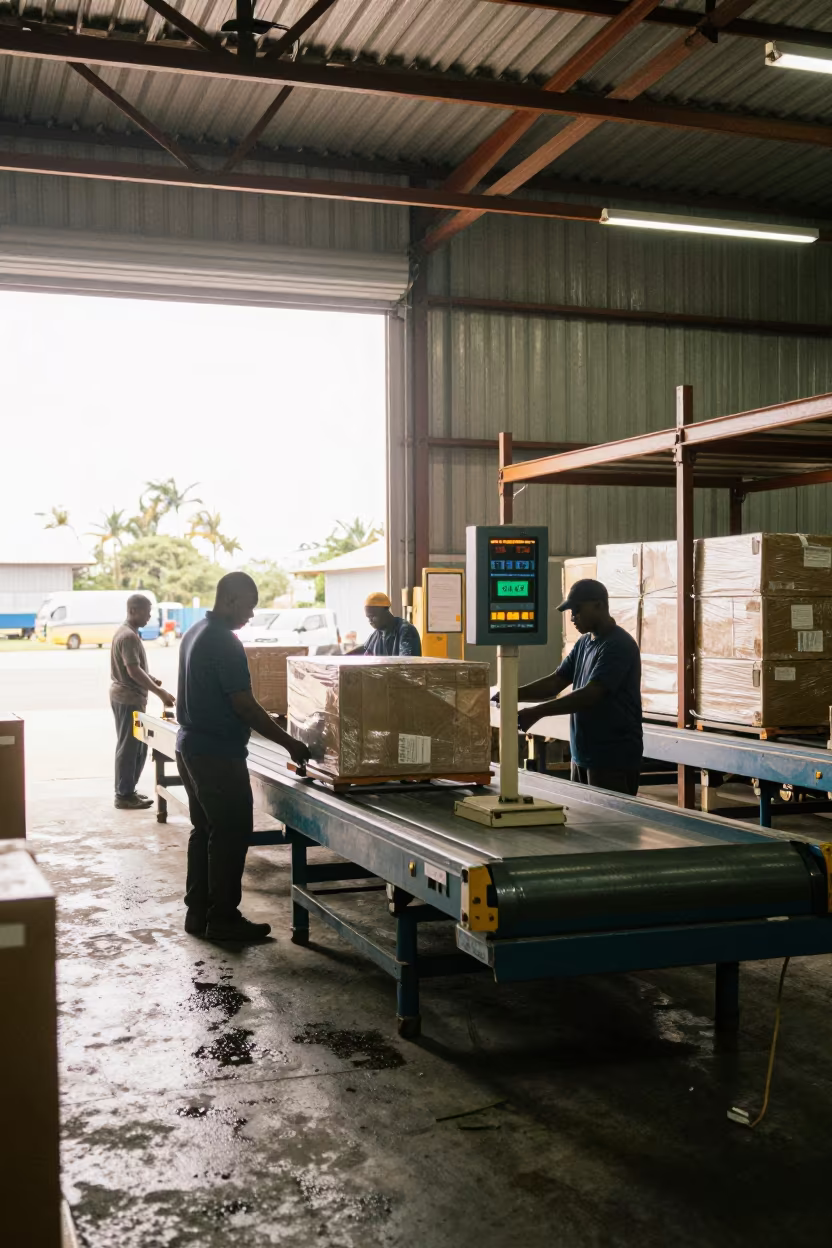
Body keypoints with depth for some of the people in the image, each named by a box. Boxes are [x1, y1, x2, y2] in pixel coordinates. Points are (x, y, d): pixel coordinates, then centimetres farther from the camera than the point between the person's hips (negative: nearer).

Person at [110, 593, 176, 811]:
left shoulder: (126, 631, 14)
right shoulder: (129, 636, -19)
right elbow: (134, 670, -25)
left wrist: (150, 679, 12)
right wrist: (159, 692, -24)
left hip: (129, 696, 10)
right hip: (128, 698, -10)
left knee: (138, 746, 15)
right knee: (129, 747, -4)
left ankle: (128, 790, 22)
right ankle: (124, 795, 2)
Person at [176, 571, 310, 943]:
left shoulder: (194, 633, 12)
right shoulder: (225, 643, -19)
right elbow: (244, 705, -20)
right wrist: (289, 743, -15)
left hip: (190, 747, 10)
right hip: (219, 754, -10)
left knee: (204, 830, 15)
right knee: (231, 834, -3)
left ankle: (198, 911, 20)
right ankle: (223, 918, 2)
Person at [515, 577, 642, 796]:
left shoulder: (619, 646, -15)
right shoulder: (584, 644, 13)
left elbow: (589, 695, -24)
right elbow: (555, 683, 10)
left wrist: (538, 712, -27)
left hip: (614, 760, -8)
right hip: (583, 756, 8)